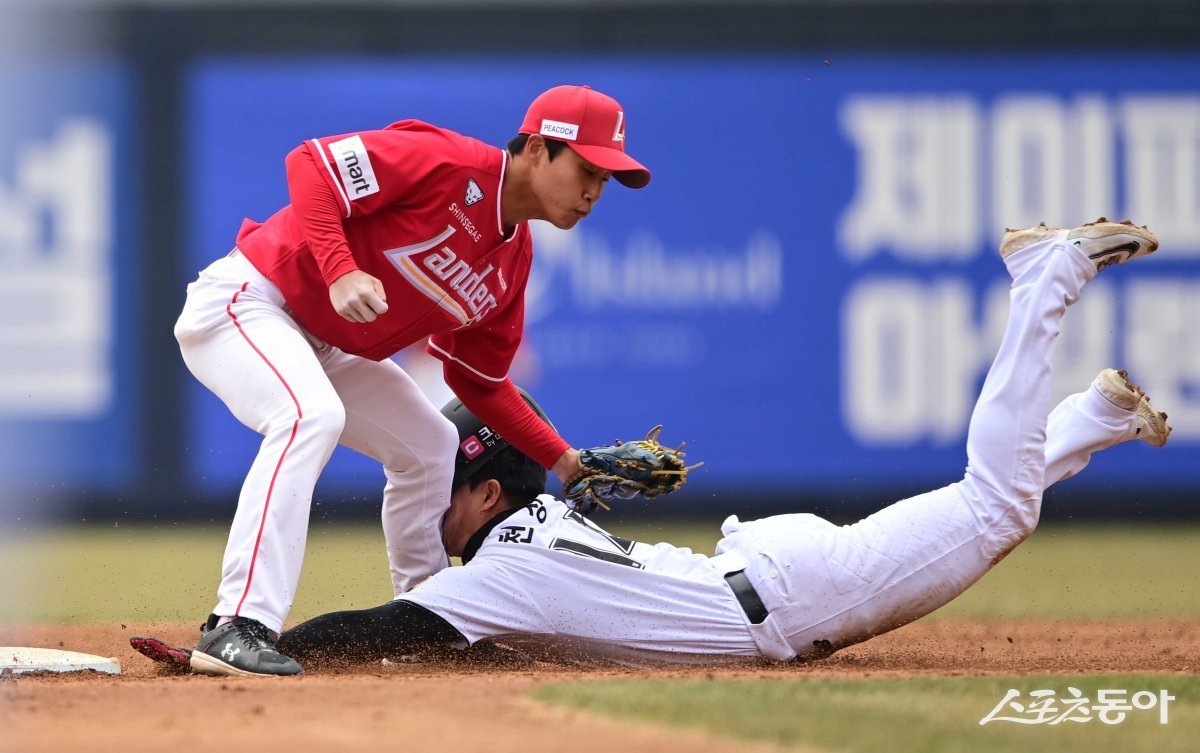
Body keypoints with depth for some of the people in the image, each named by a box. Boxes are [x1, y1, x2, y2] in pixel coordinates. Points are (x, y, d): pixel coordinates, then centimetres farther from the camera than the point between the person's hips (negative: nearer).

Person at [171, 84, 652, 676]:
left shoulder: (514, 261, 7)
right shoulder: (448, 163, -20)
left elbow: (478, 382, 15)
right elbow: (311, 165, -26)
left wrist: (565, 462, 7)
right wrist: (340, 271, -38)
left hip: (324, 347, 10)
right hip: (246, 300, -10)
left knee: (430, 446, 17)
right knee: (311, 416, -34)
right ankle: (238, 629, -41)